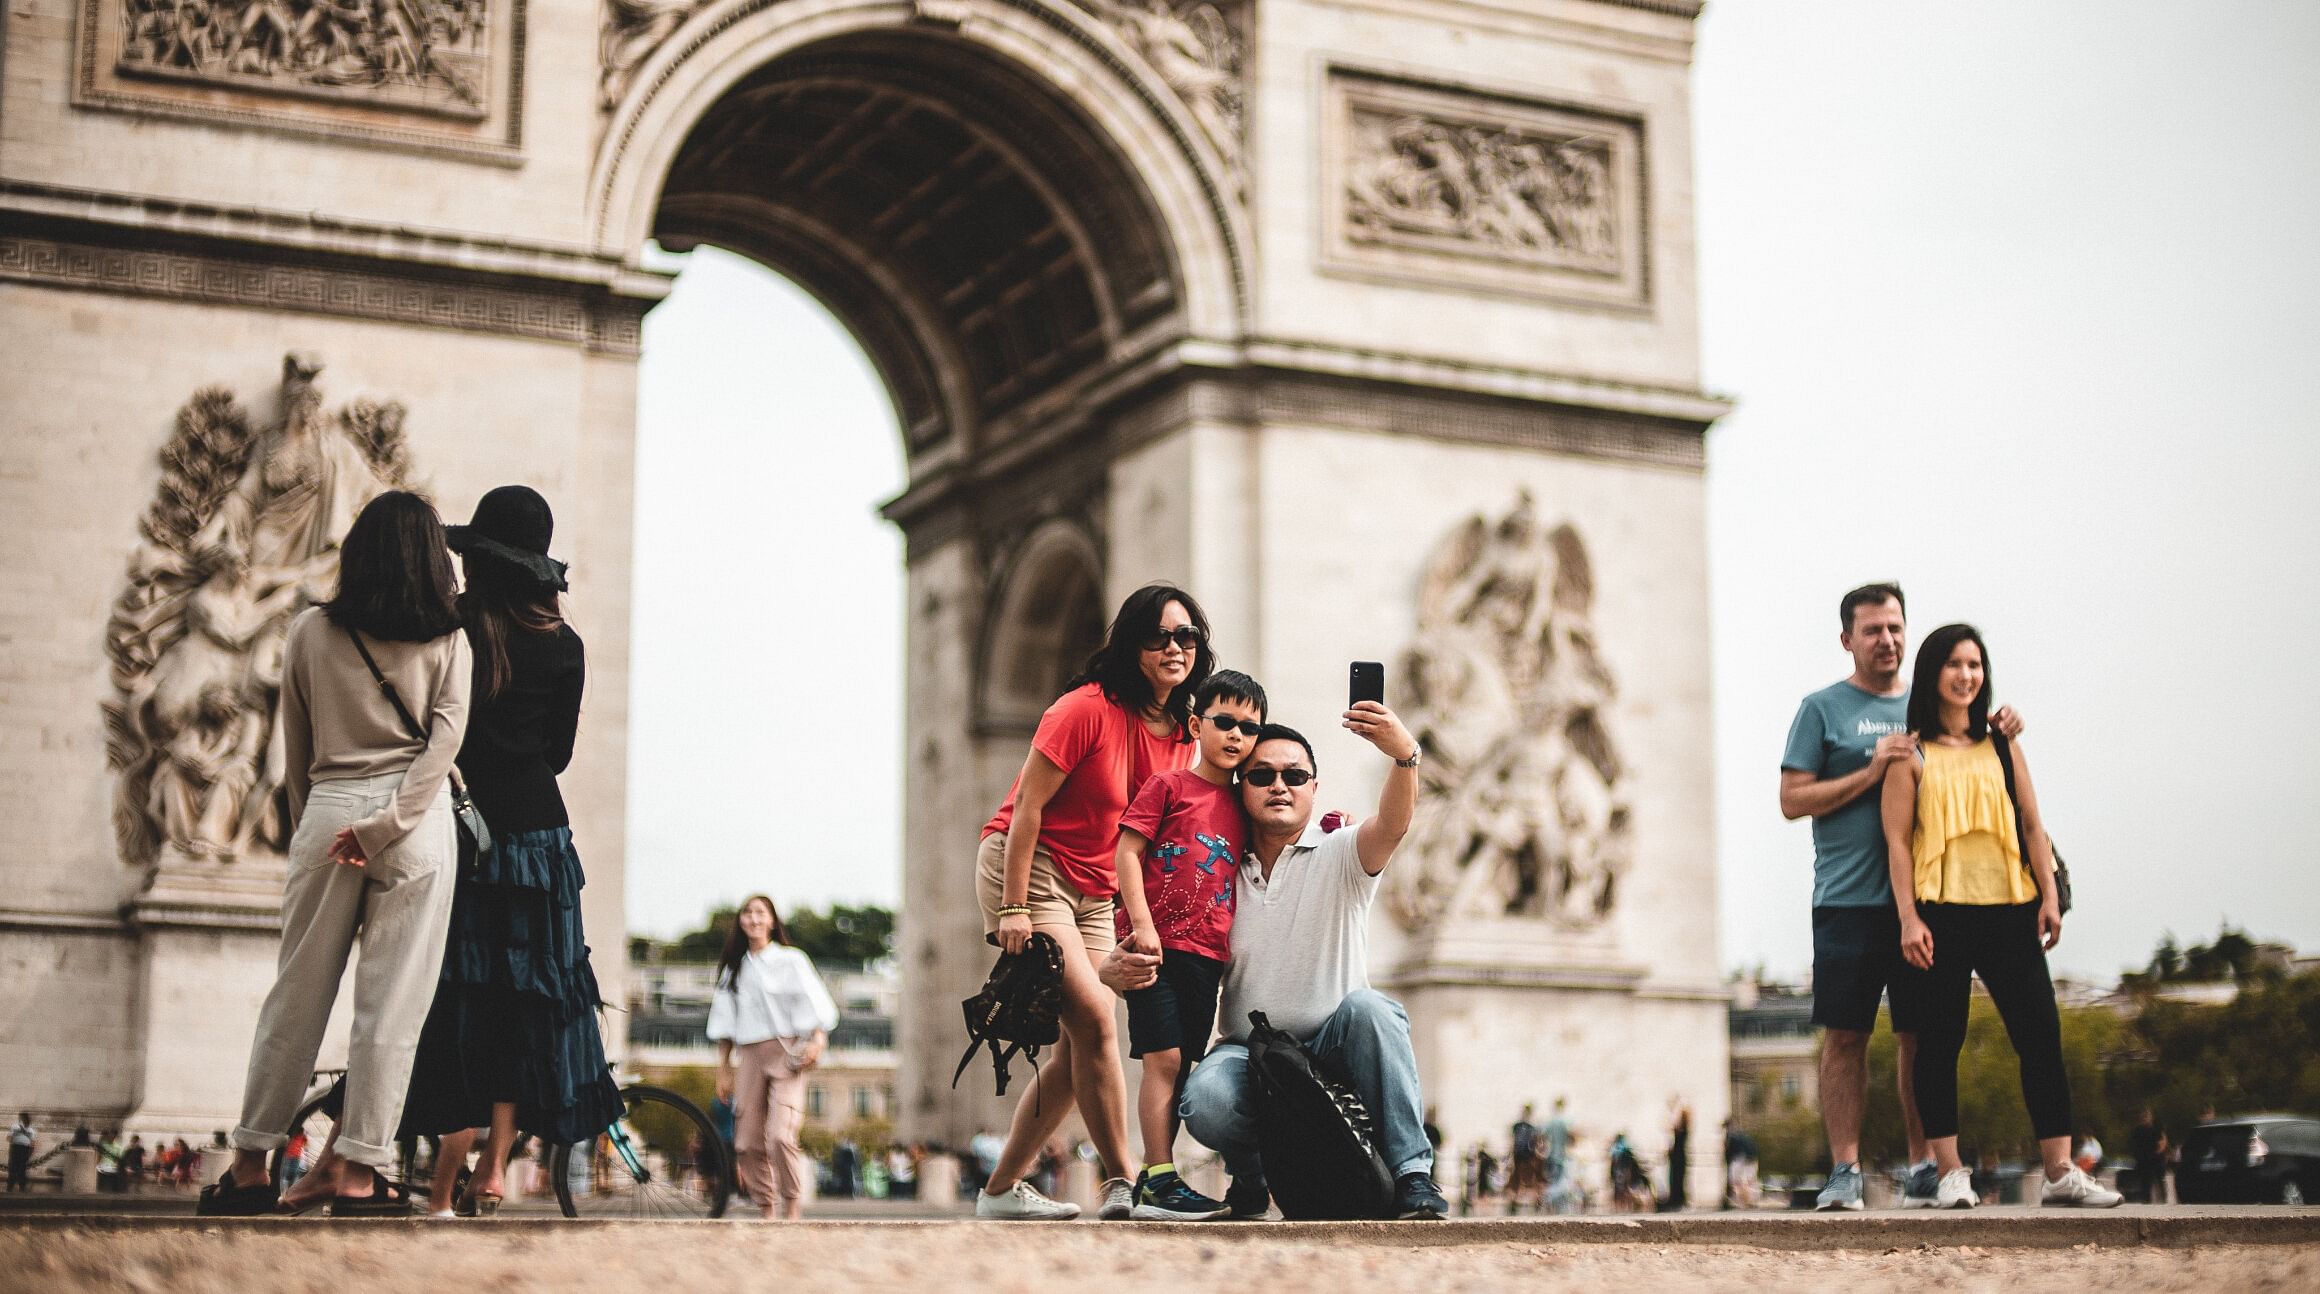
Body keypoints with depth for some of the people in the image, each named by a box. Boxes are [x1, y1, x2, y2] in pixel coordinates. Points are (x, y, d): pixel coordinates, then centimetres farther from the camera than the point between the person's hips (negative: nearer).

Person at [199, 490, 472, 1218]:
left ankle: (250, 1166, 16)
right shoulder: (448, 639, 5)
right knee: (393, 1002, 0)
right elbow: (446, 737, -8)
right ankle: (361, 1173, -1)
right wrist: (384, 825, -12)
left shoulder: (311, 632, 8)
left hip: (326, 812, 2)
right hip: (417, 821, -2)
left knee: (297, 994, 10)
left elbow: (295, 753, 12)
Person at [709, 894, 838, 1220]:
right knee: (748, 1142, -2)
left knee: (781, 1135, -19)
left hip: (786, 1053, -4)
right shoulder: (732, 969, 17)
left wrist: (817, 1042, -17)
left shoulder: (791, 960, 5)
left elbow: (815, 1007, -1)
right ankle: (767, 1213, 7)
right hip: (748, 1057, 4)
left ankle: (793, 1211, -11)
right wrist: (723, 1070, 12)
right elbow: (724, 1025, 18)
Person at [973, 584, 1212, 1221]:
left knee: (1077, 1051, 2)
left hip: (1094, 894, 8)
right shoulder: (1088, 708, -16)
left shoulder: (1180, 735, 5)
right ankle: (1121, 1185, -17)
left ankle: (1001, 1188, 12)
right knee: (1094, 1015, -20)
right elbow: (1027, 804, -17)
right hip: (1026, 867, -8)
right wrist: (1013, 908, -22)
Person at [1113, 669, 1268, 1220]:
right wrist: (1142, 923, -15)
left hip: (1207, 954, 6)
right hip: (1156, 945, -6)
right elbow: (1127, 852, -6)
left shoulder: (1241, 807, 17)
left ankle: (1151, 1179, 14)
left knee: (1182, 1065, 7)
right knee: (1163, 1058, -10)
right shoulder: (1168, 786, 0)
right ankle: (1161, 1181, -9)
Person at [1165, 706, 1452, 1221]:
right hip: (1248, 1050, 1)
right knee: (1205, 1101, -32)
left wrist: (1405, 755, -44)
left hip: (1333, 1045, -1)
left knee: (1366, 1005, -34)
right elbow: (1169, 959, 6)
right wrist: (1116, 968, -19)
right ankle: (1251, 1174, 4)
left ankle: (1412, 1175, -26)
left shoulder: (1339, 856, 0)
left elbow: (1392, 826, -22)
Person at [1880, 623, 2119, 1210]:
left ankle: (2061, 1171, 3)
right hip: (1942, 913, -4)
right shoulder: (1912, 754, 3)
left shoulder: (2002, 746, 14)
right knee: (1939, 1042, -1)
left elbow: (2032, 826, 13)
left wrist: (2048, 896, 2)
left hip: (2009, 910, 4)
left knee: (2041, 1034, 0)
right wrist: (1908, 917, -11)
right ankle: (1950, 1172, 5)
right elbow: (1897, 839, -2)